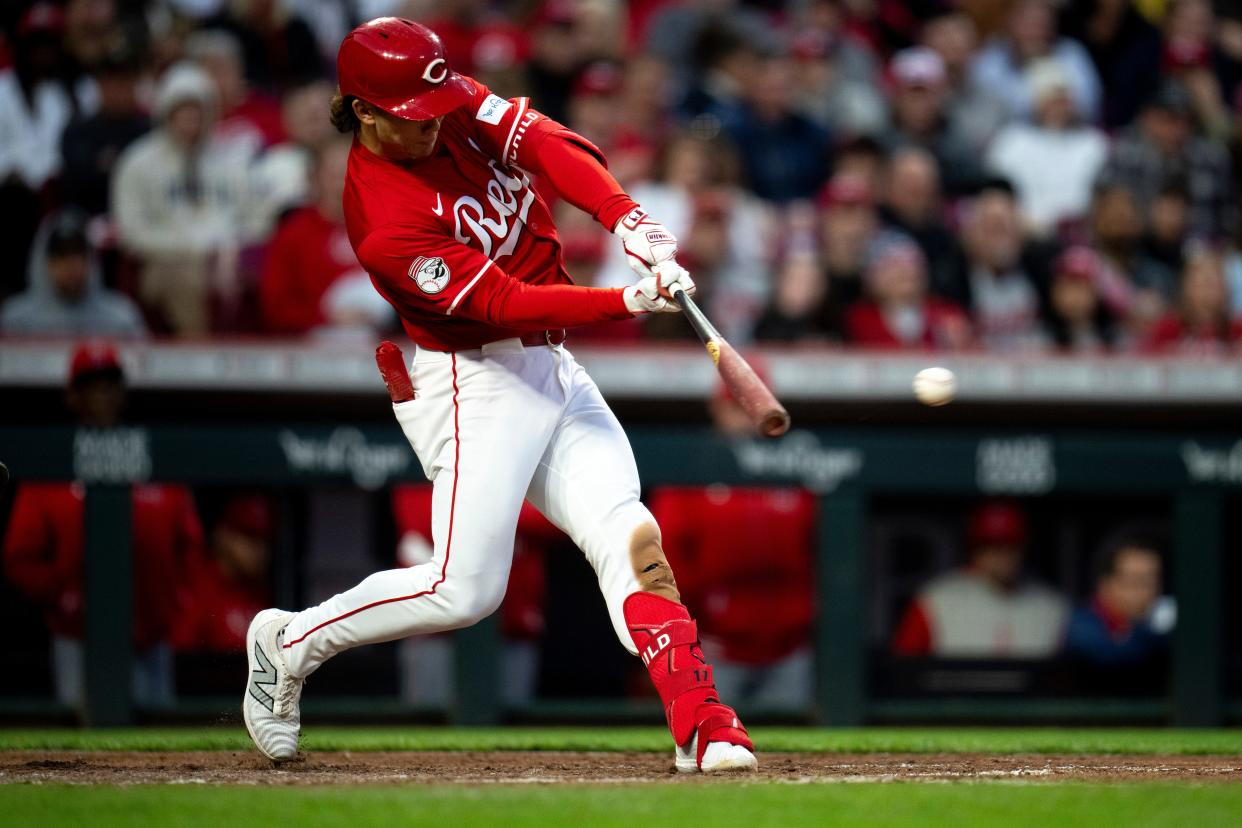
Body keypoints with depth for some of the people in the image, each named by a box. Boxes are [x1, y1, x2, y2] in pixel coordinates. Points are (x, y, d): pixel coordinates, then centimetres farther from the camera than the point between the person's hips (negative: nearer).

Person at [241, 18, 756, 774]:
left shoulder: (455, 107, -3)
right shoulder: (386, 224, -24)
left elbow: (546, 145, -15)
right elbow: (506, 305, -26)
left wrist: (631, 222, -31)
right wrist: (630, 302, -34)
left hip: (552, 366, 7)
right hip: (474, 384, -7)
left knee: (629, 539, -6)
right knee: (465, 590, -8)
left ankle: (702, 726, -11)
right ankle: (291, 642, 13)